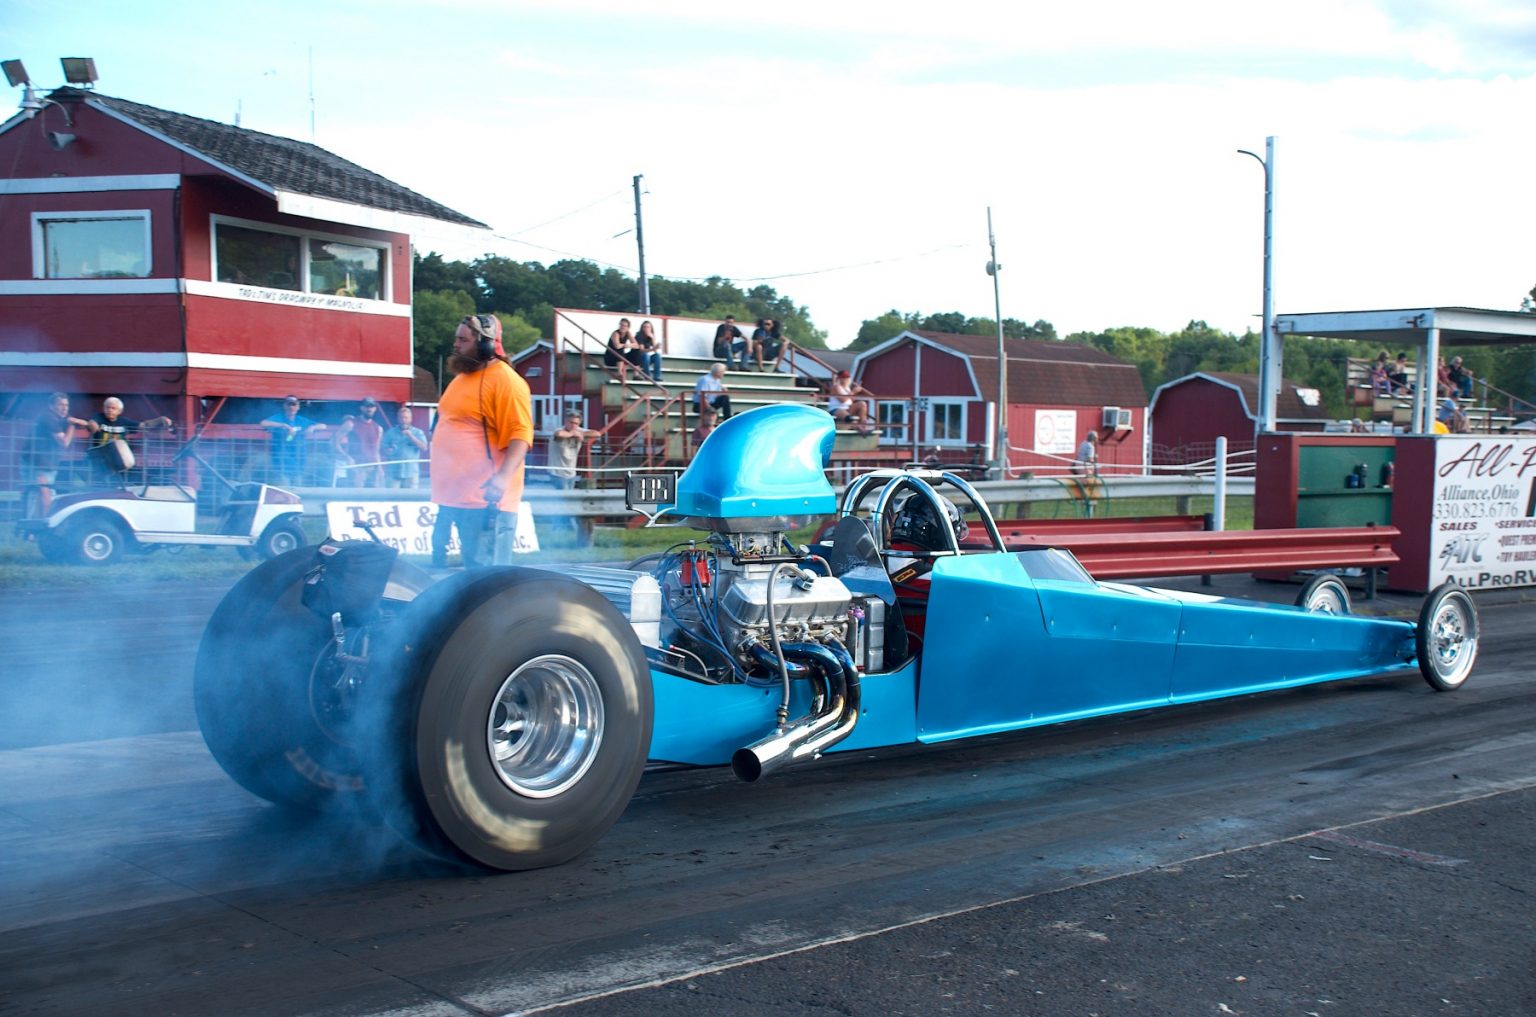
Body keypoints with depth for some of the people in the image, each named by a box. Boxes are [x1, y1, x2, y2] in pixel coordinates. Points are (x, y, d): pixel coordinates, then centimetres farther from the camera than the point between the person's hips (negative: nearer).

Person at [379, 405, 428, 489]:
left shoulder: (418, 433, 8)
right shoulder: (390, 432, 10)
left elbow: (424, 448, -4)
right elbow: (382, 449, 10)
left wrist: (411, 436, -11)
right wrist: (386, 451, -13)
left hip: (411, 473, 0)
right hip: (393, 473, 0)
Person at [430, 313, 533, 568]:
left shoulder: (506, 380, -12)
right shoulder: (462, 376, 17)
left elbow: (521, 434, -19)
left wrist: (503, 478, -32)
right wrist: (441, 480, 25)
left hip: (484, 496, -10)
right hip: (452, 492, 10)